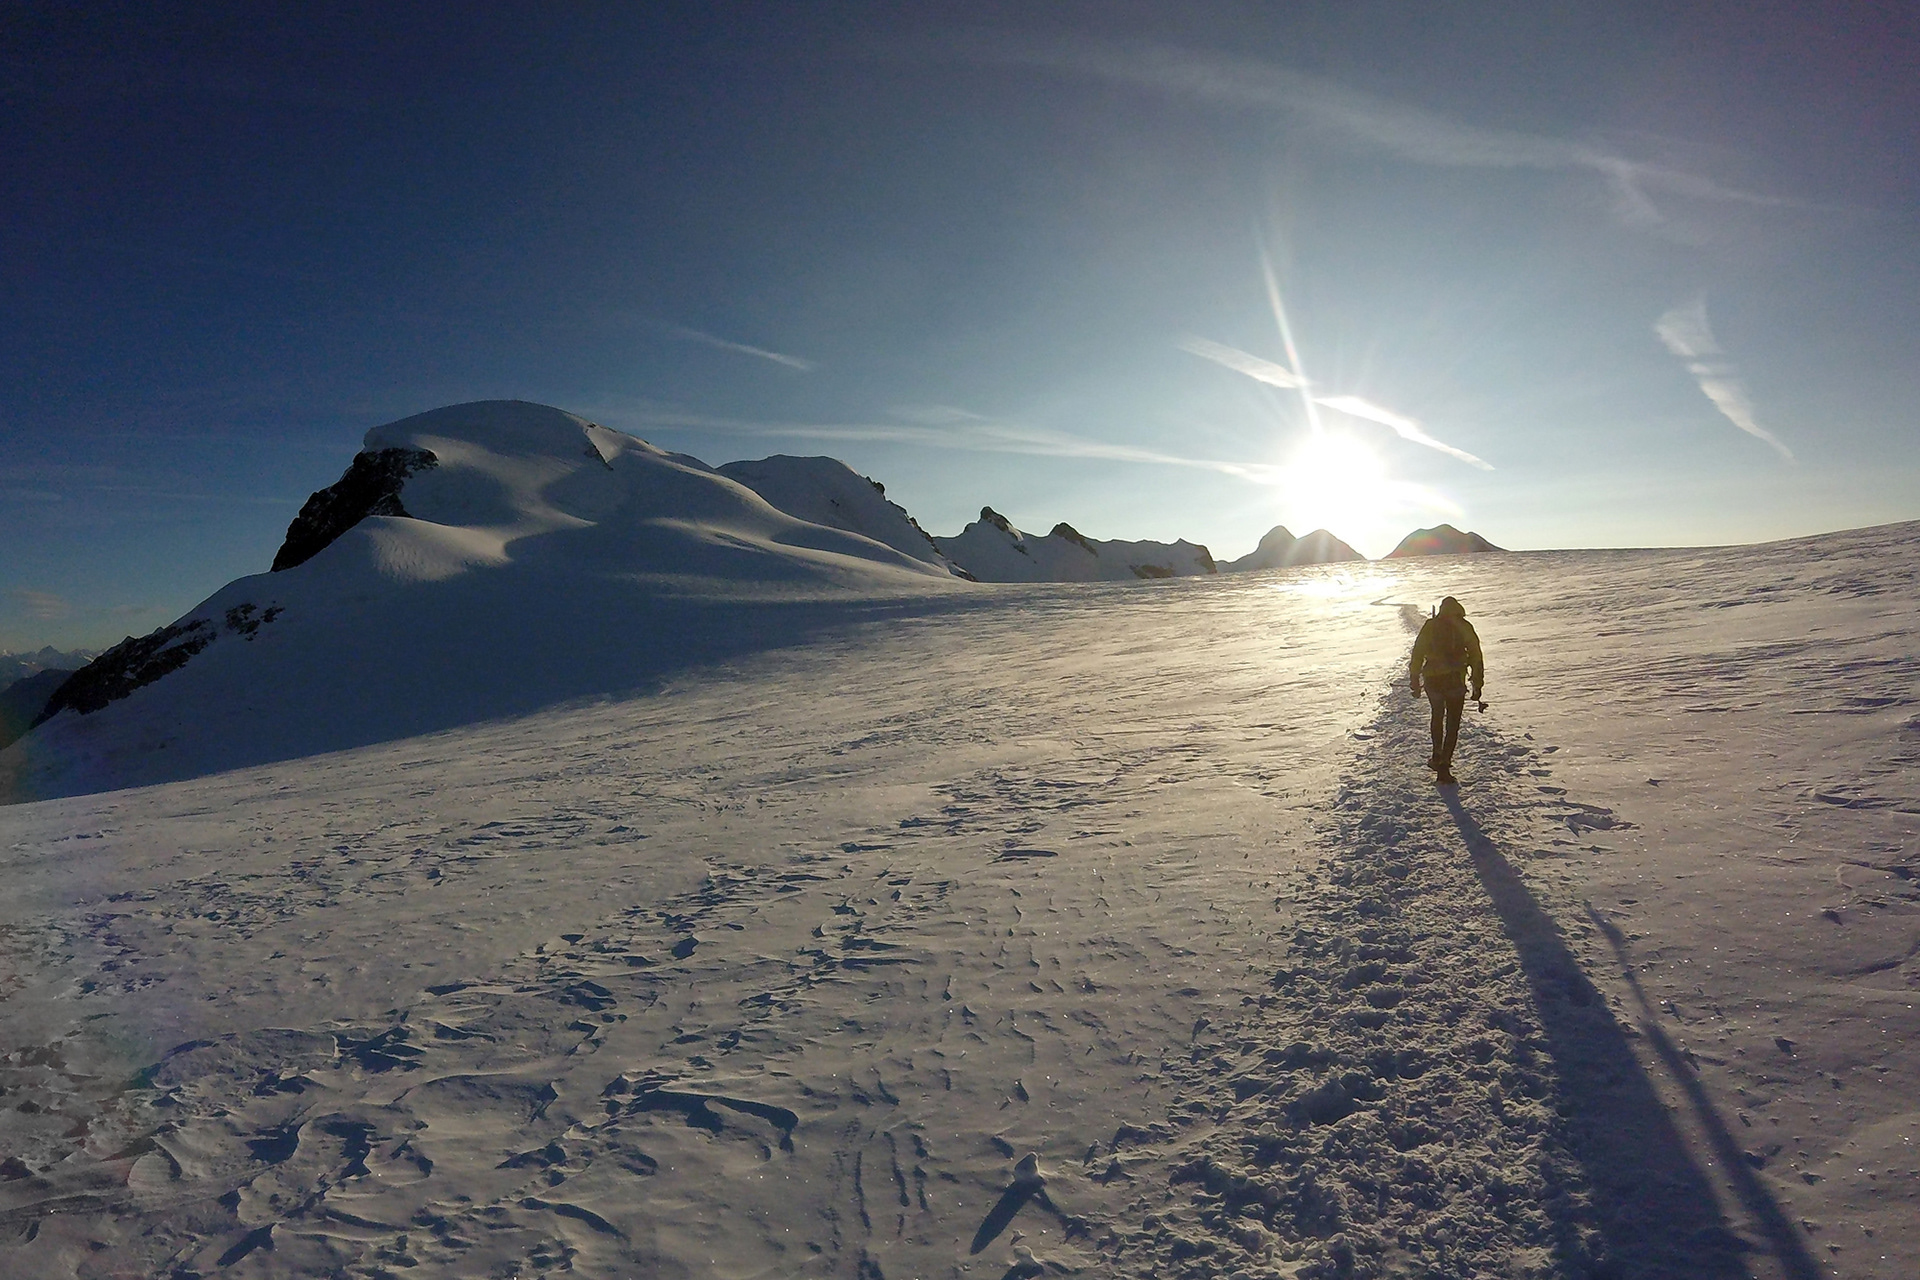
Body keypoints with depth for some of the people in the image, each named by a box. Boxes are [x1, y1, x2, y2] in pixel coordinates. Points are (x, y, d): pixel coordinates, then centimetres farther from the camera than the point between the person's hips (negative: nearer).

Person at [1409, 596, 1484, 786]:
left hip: (1432, 680, 2)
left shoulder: (1429, 626, 5)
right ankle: (1444, 767, -1)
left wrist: (1415, 683, 9)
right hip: (1455, 681, -2)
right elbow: (1476, 657, 2)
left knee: (1438, 716, 25)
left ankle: (1437, 758, 31)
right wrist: (1477, 685, 8)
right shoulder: (1464, 627, 2)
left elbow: (1417, 655, 3)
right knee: (1452, 724, 6)